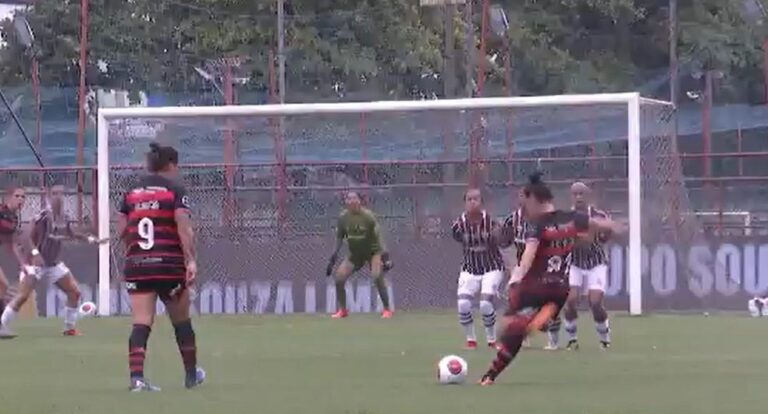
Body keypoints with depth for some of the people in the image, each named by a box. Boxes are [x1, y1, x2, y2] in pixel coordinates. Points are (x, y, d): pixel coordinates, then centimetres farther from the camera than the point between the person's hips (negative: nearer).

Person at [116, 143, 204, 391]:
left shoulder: (132, 192, 11)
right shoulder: (175, 190, -3)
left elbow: (121, 230, 10)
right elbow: (184, 227, -15)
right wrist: (191, 260, -18)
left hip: (136, 265, 3)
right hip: (169, 264, -3)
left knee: (141, 323, -2)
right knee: (181, 321, 15)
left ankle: (136, 376, -18)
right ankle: (191, 375, 27)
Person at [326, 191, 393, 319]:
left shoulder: (367, 216, -19)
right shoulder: (343, 217, -7)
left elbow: (377, 236, -18)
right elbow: (339, 237, 5)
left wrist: (384, 256, -25)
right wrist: (334, 257, 2)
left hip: (373, 251, -5)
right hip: (355, 253, 5)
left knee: (377, 277, -25)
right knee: (339, 277, -8)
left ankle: (387, 309, -10)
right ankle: (342, 310, 9)